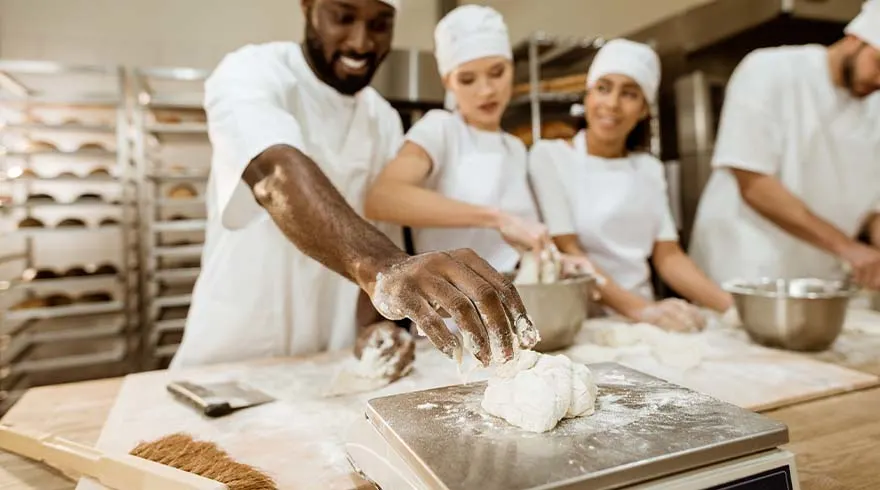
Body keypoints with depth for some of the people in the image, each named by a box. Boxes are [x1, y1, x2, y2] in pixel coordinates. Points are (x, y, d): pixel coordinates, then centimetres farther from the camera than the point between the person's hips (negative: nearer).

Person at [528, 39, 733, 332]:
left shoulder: (649, 168, 11)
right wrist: (641, 308, -23)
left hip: (642, 323, 4)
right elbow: (567, 252, -12)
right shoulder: (549, 155, -4)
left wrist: (732, 306, -7)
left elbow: (668, 256, 7)